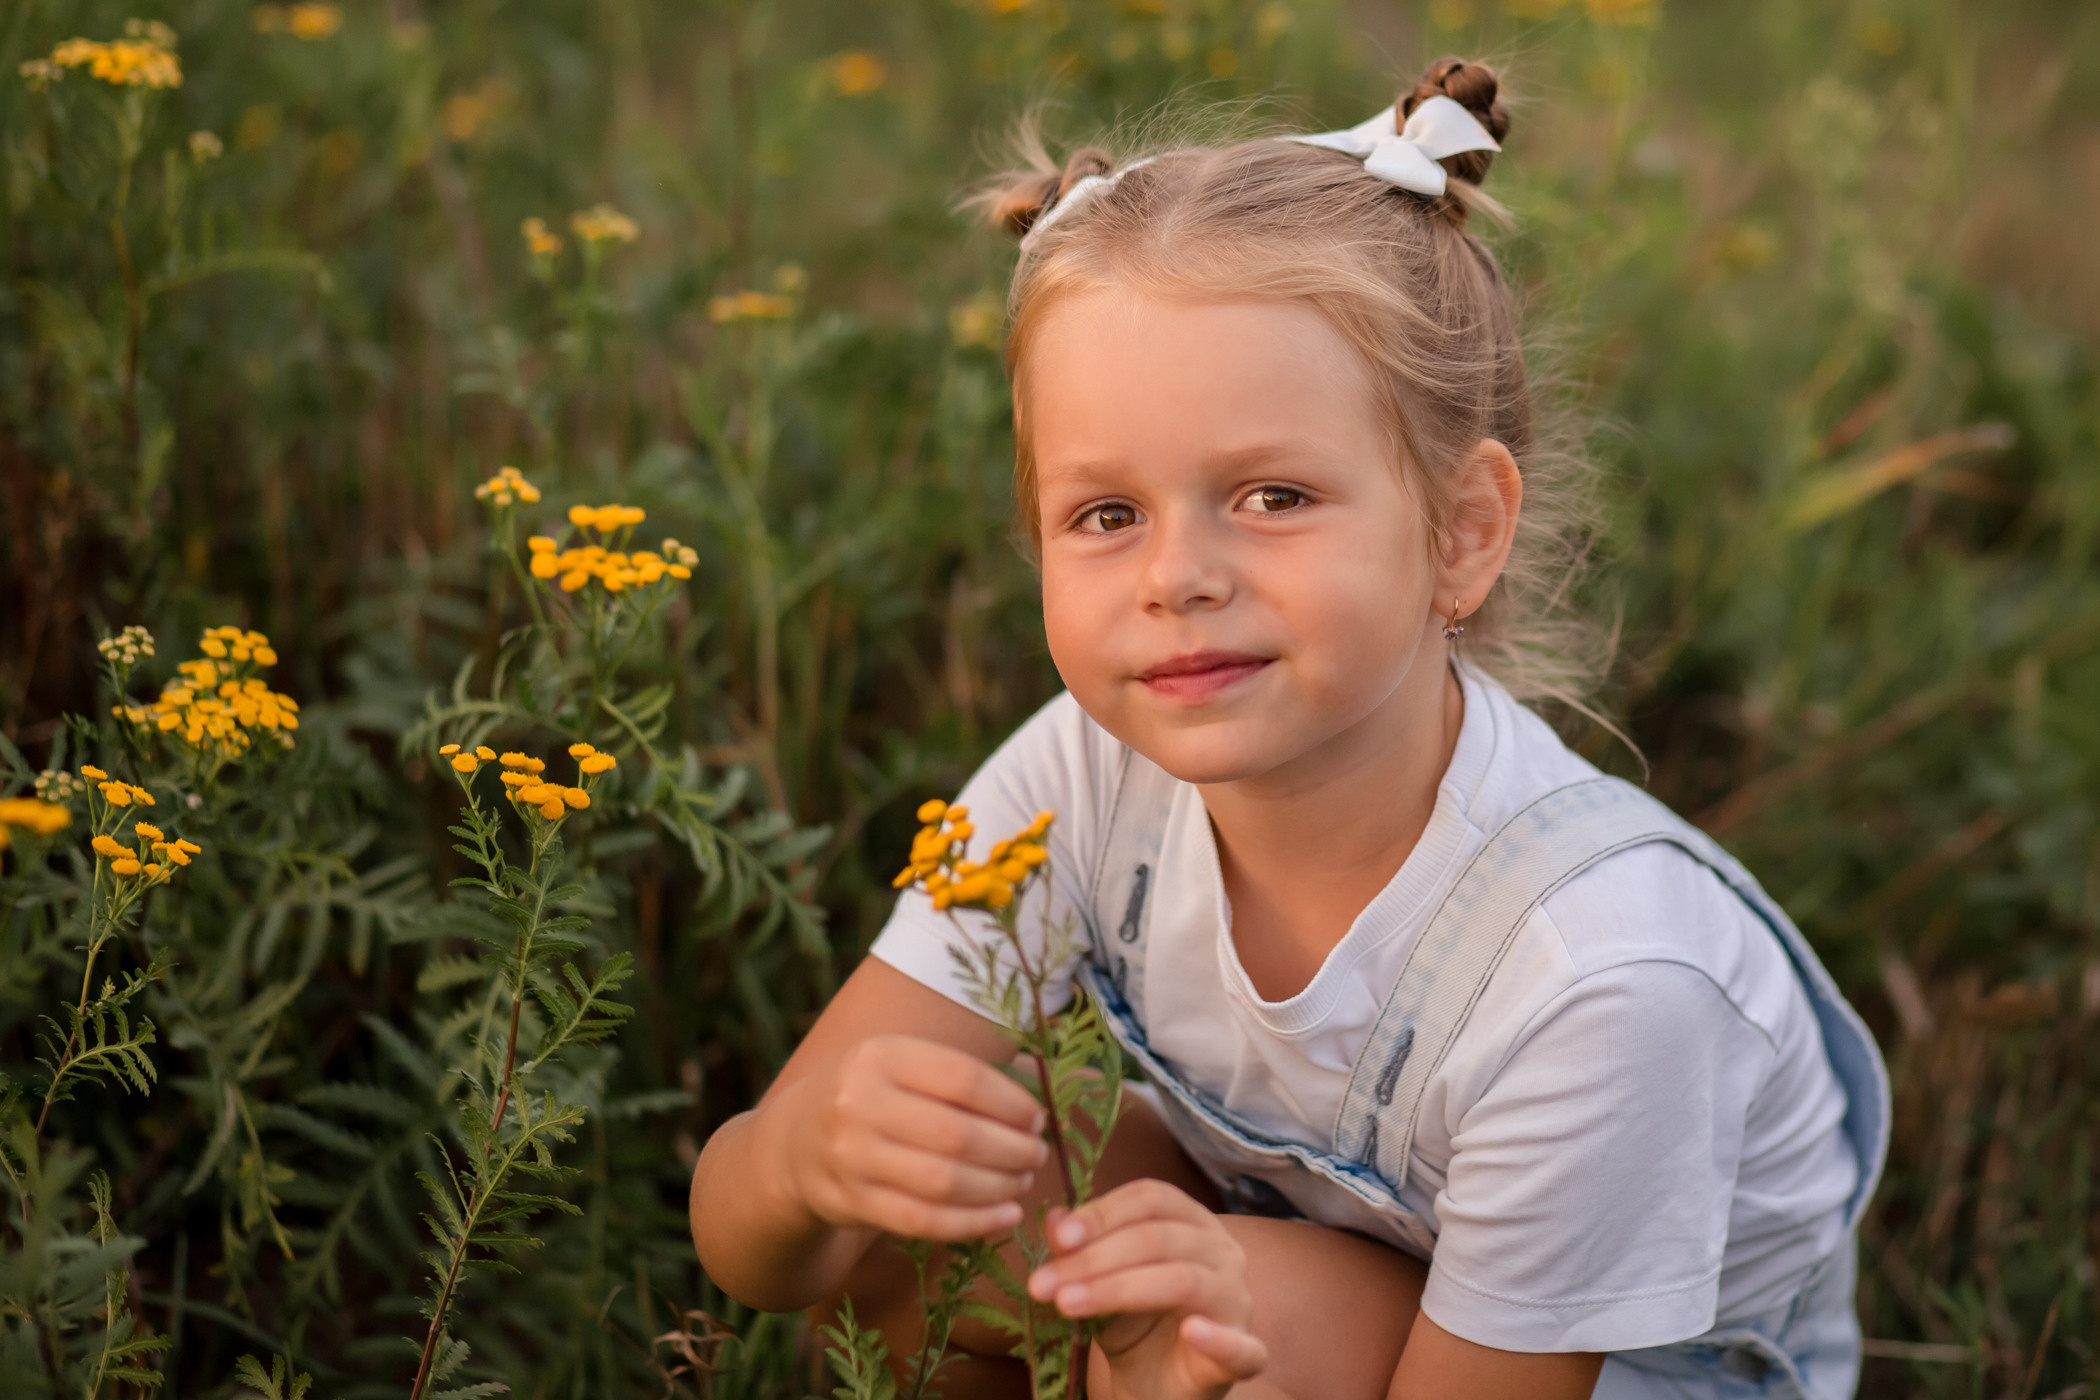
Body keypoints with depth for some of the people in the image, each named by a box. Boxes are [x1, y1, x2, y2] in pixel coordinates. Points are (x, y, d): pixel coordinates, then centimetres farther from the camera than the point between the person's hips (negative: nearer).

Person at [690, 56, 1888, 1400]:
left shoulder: (1595, 973, -34)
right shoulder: (1090, 774, -20)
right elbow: (749, 1248, -19)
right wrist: (812, 1154, -44)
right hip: (1334, 1270, 5)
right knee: (913, 1204, -17)